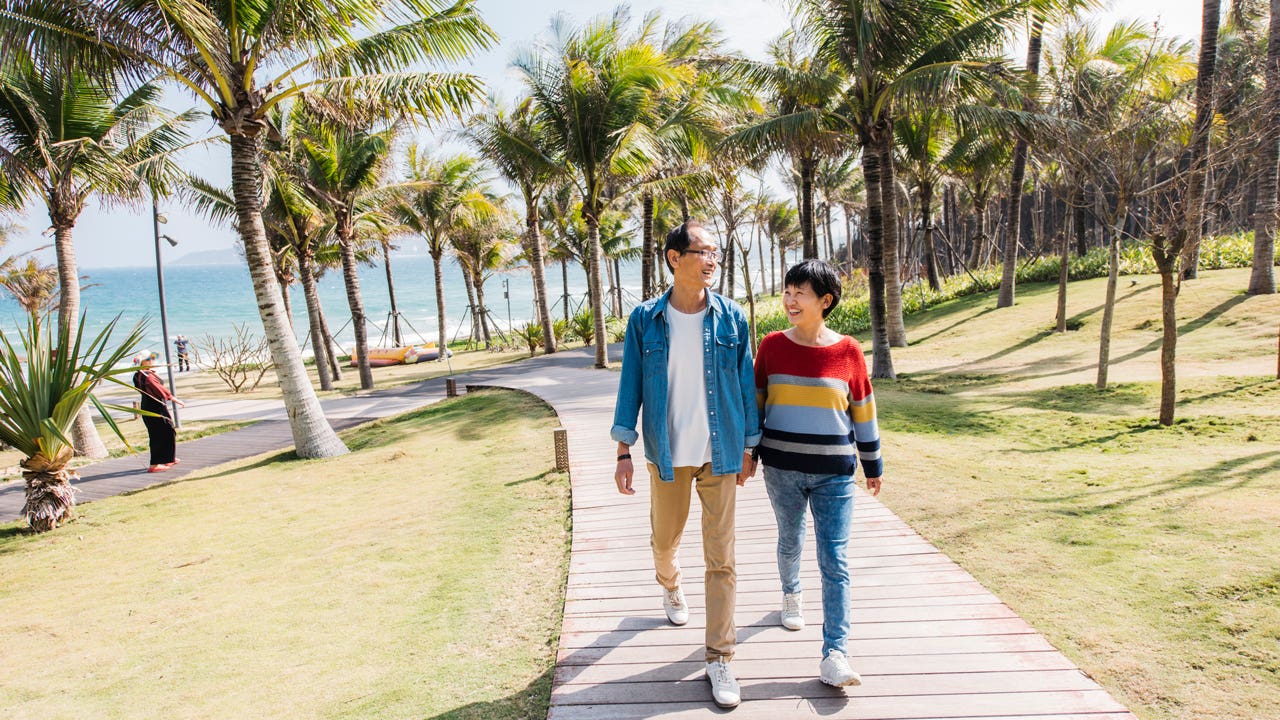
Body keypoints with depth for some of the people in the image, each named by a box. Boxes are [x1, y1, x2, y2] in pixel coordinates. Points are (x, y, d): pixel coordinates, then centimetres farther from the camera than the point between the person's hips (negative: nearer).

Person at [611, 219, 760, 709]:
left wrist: (748, 447, 6)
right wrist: (624, 452, -4)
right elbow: (630, 385, -2)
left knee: (721, 558, 1)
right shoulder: (645, 320, -5)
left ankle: (719, 659, 13)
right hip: (667, 454, 0)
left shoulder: (731, 318, -3)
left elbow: (745, 384, 4)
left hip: (720, 455, 0)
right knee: (664, 540, 19)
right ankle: (670, 587, 54)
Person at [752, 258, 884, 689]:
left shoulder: (848, 351, -4)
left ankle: (834, 654, 0)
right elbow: (755, 401, 7)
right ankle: (791, 594, 49)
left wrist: (873, 464, 10)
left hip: (834, 473, -1)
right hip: (782, 467, 1)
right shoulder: (772, 346, -2)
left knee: (835, 562, -4)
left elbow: (863, 410, 5)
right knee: (790, 542, 19)